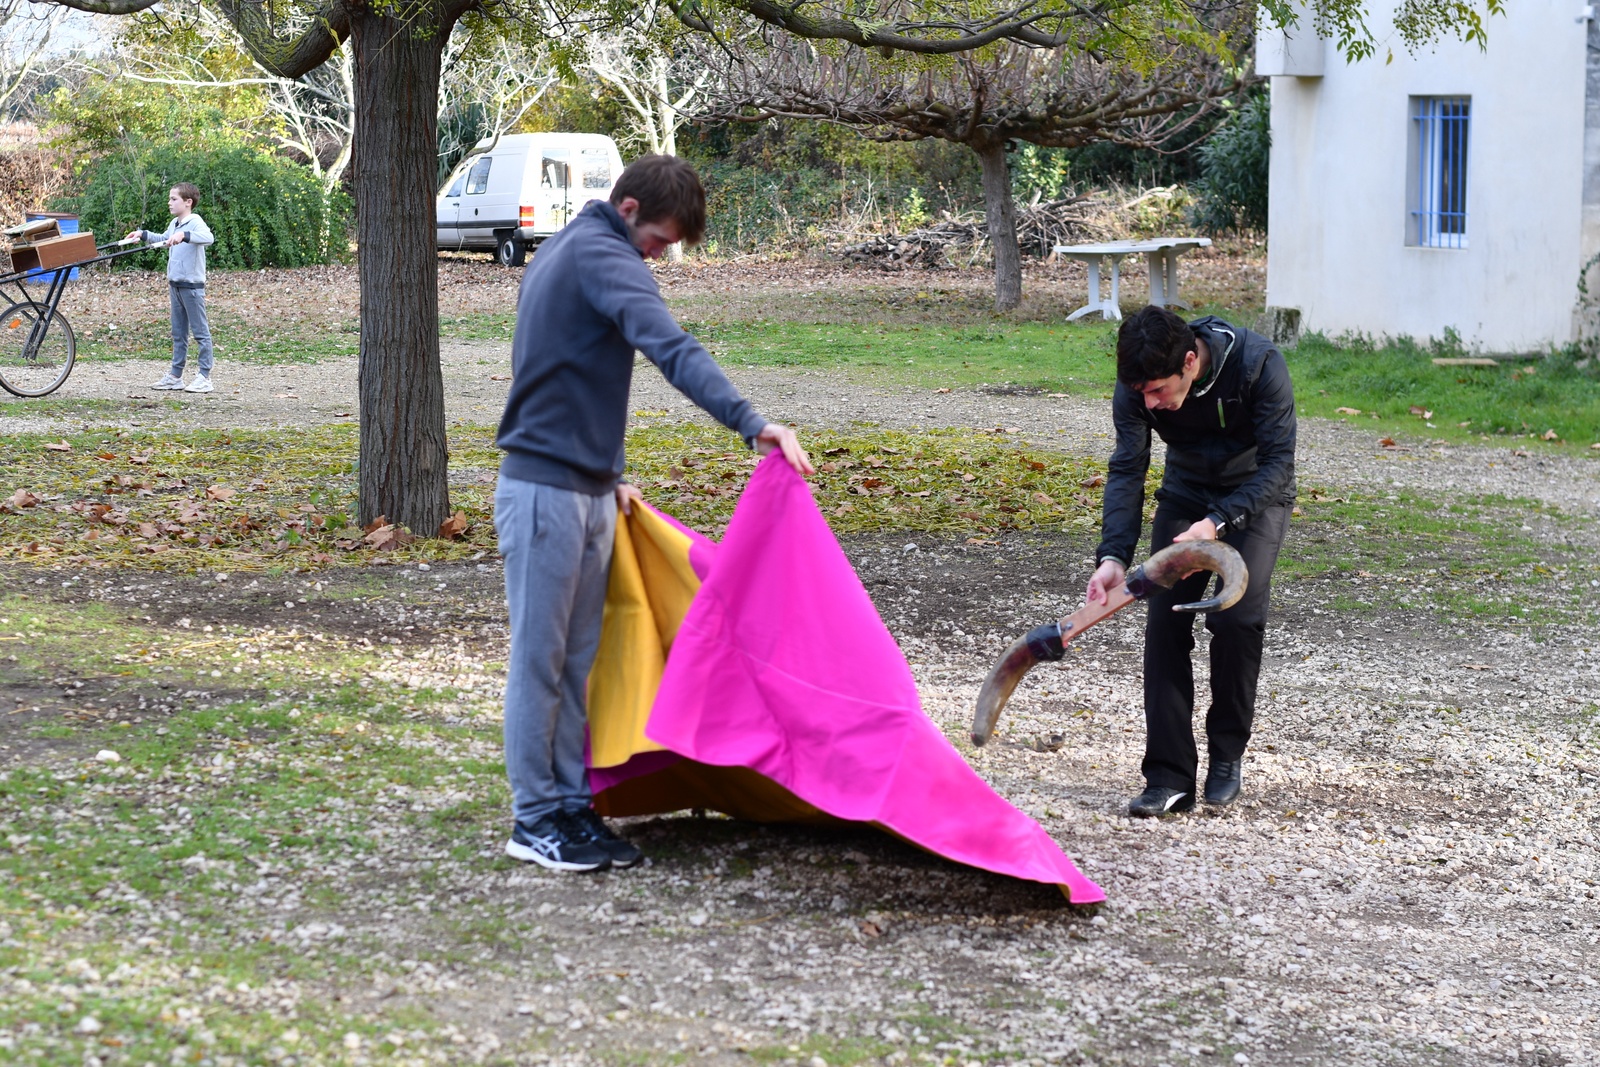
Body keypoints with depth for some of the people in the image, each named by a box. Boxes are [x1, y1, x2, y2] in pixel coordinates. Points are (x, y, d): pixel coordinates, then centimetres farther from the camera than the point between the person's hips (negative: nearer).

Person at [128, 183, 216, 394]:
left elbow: (208, 237, -34)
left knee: (200, 331, -4)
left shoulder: (195, 222, -13)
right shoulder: (174, 224, 13)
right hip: (176, 285, 9)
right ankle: (175, 376, 18)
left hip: (192, 285, -9)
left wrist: (183, 235, -47)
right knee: (178, 333, 13)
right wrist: (143, 234, 20)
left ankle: (205, 377, -2)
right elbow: (162, 239, 33)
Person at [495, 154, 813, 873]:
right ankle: (534, 820, 4)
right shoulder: (599, 256, -15)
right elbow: (669, 347, -31)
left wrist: (607, 475, 23)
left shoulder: (566, 251, 17)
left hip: (587, 490, 10)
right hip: (545, 490, -10)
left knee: (577, 659, 10)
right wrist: (748, 421, -41)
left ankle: (571, 805, 14)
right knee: (540, 658, -2)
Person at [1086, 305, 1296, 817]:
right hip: (1185, 496, 3)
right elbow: (1127, 471, -20)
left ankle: (1228, 755, 2)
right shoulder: (1136, 384, -23)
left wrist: (1217, 523, -40)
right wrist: (1114, 555, -34)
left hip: (1256, 496, -3)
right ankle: (1170, 777, -7)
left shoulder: (1259, 364, -33)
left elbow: (1277, 463, -28)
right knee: (1165, 622, -10)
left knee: (1238, 617, -19)